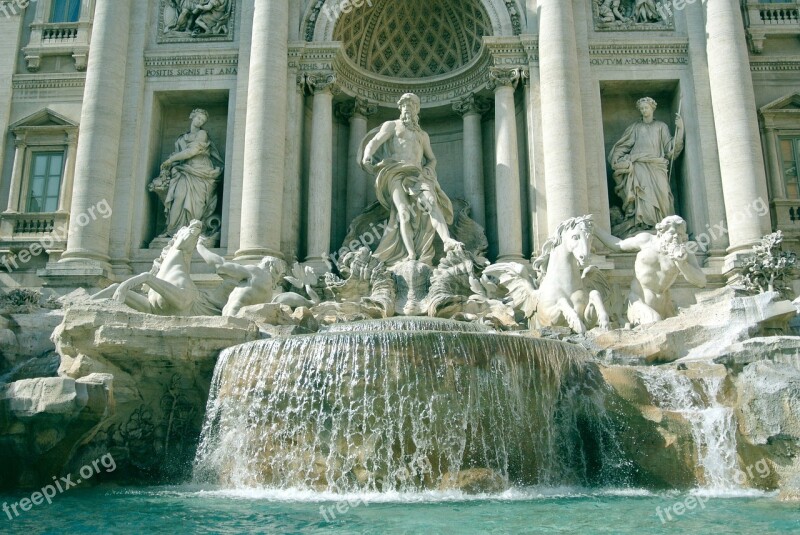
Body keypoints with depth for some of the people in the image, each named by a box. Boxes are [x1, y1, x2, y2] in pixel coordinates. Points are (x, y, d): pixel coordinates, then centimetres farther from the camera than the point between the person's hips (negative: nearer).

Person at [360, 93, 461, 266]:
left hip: (417, 175, 3)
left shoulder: (423, 135, 32)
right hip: (396, 173, -3)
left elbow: (432, 159, 32)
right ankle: (411, 254, -35)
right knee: (403, 211, -25)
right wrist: (367, 156, -18)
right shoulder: (391, 125, 20)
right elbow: (375, 140, 4)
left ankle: (447, 240, -44)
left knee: (431, 201, -26)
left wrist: (428, 169, 7)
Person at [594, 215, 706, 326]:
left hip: (663, 309, 3)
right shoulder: (646, 240, -3)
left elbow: (701, 282, -13)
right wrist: (594, 228, 13)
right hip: (639, 304, -3)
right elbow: (617, 245, 11)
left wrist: (681, 263, -26)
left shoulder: (685, 255, -3)